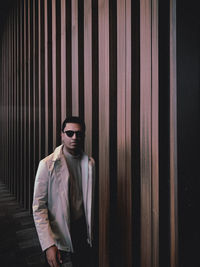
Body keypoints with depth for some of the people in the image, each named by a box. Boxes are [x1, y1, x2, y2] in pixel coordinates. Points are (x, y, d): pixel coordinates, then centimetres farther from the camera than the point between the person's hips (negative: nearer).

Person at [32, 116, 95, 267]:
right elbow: (38, 207, -14)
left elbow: (90, 199, 8)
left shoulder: (90, 163, 1)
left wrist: (90, 231, 10)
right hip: (60, 237, -4)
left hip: (83, 230, 4)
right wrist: (48, 245, -18)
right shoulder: (47, 165, -14)